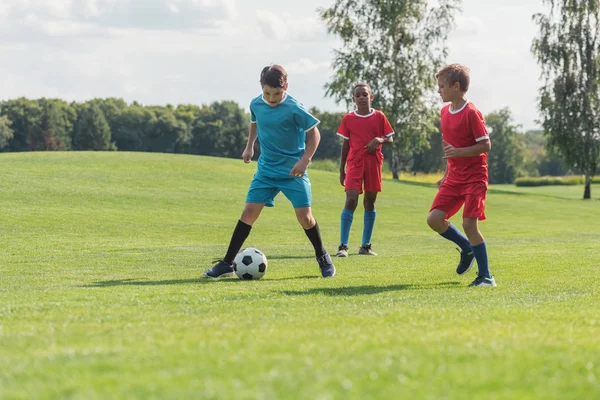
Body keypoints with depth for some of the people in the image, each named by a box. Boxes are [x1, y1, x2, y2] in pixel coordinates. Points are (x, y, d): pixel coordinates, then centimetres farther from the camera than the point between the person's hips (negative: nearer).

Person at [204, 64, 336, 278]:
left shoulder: (294, 108, -16)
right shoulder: (256, 104, -1)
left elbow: (314, 134, -8)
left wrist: (305, 160, -18)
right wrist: (249, 146, 14)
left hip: (293, 171, -4)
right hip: (266, 170, 4)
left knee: (304, 216, -7)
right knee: (249, 211, -5)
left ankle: (323, 257, 19)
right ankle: (227, 263, -2)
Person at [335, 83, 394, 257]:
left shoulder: (379, 117, 4)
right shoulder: (348, 119, 4)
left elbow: (390, 139, 8)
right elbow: (345, 145, 8)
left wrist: (379, 140, -15)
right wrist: (341, 169, 7)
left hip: (373, 164, 2)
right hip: (354, 164, -2)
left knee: (370, 202, 6)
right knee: (351, 200, -14)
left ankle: (366, 246, 14)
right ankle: (343, 246, -13)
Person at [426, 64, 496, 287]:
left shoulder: (471, 113, -15)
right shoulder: (445, 112, 10)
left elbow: (486, 145, -17)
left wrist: (459, 152, -29)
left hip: (474, 178, -8)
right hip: (454, 177, 8)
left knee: (469, 224, -13)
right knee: (434, 219, -3)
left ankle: (485, 276, -3)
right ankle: (467, 249, 21)